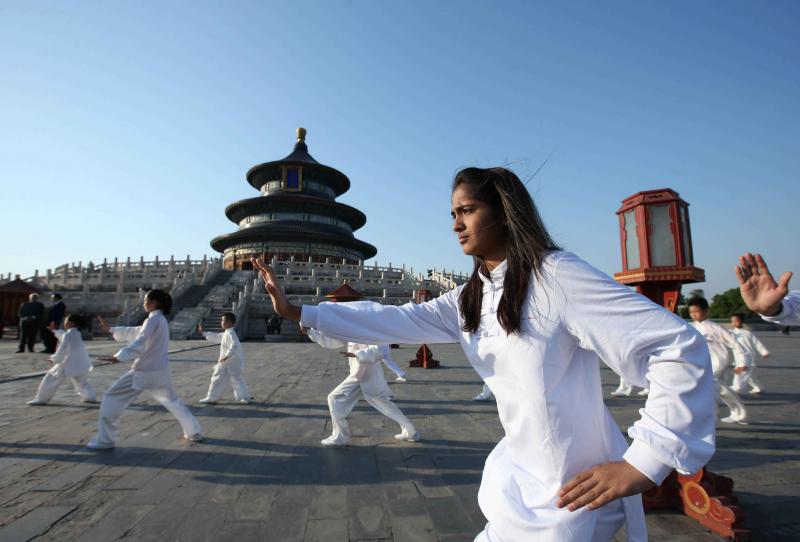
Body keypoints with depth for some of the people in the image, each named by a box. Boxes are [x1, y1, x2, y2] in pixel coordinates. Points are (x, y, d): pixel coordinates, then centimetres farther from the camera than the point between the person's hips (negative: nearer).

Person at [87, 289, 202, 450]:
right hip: (160, 371, 9)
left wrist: (118, 357, -35)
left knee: (112, 399, 6)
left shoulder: (153, 320, -12)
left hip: (144, 372, -9)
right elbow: (135, 332, 23)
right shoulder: (160, 320, 16)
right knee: (172, 401, 21)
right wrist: (110, 329, 25)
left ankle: (105, 440, 11)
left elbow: (140, 343, -26)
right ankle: (194, 432, 25)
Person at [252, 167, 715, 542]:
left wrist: (643, 464, -21)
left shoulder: (557, 275, -22)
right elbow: (394, 320, -3)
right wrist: (296, 311, -7)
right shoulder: (469, 299, 1)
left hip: (573, 492, -6)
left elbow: (681, 349, -22)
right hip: (521, 477, 6)